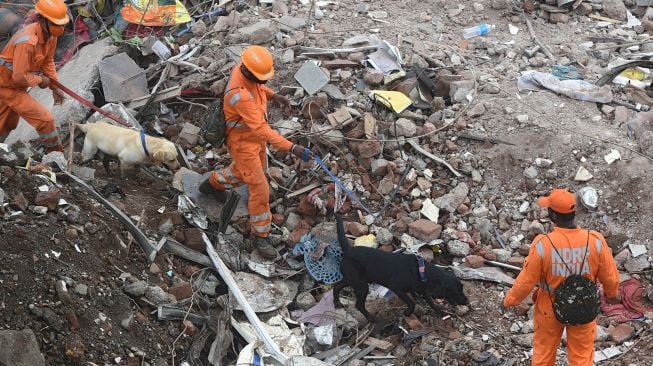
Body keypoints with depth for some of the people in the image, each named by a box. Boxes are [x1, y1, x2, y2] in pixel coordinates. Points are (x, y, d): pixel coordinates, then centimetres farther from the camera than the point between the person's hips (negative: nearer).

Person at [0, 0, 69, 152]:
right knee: (45, 119, -6)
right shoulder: (28, 42, -36)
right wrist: (41, 80, -16)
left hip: (15, 83, 9)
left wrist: (55, 86, 2)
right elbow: (20, 77, -32)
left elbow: (48, 61, 7)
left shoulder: (50, 34, -9)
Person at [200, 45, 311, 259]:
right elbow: (261, 129, -43)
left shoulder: (245, 69, -14)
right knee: (260, 189, -1)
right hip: (243, 142, -9)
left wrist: (272, 95, -7)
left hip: (254, 135, 9)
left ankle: (214, 183, 59)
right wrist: (292, 148, -47)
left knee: (244, 170, 33)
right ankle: (261, 236, 16)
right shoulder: (240, 94, -40)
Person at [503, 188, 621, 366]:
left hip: (550, 306, -1)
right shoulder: (595, 241, -26)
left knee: (544, 348, 24)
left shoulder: (542, 244, -31)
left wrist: (510, 300, 1)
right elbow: (609, 276, -11)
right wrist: (612, 293, 12)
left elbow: (527, 280, -19)